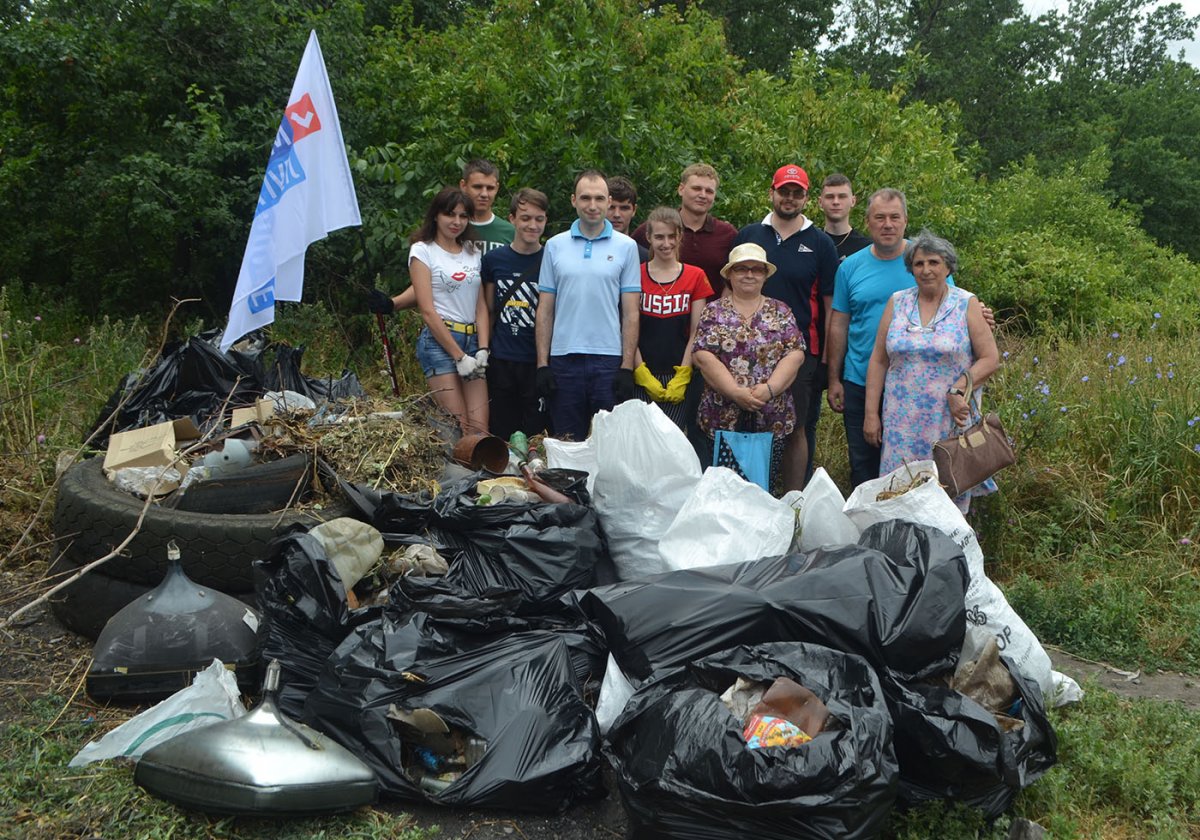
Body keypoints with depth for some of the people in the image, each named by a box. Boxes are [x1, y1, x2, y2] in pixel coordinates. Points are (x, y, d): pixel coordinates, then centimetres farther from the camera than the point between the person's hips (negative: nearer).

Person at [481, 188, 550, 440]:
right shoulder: (493, 259, 4)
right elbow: (488, 311, 14)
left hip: (539, 362, -2)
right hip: (501, 362, 2)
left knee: (536, 434, 2)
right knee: (501, 435, 8)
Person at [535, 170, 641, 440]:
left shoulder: (626, 247, 4)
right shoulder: (555, 246, 8)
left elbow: (630, 313, 2)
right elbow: (545, 310, 8)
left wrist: (627, 367, -5)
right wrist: (542, 364, 1)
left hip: (609, 359, -1)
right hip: (563, 359, 2)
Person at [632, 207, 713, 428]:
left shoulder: (695, 277, 7)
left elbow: (696, 333, 4)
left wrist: (682, 377, -4)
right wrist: (643, 376, -6)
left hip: (680, 378, 0)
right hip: (643, 379, 0)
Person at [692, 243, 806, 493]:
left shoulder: (781, 312, 8)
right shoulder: (713, 311, 4)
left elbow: (795, 354, -1)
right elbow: (703, 356, -6)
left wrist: (769, 389, -15)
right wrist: (736, 392, -16)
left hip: (773, 418, 1)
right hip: (722, 416, -1)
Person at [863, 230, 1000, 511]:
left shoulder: (967, 304, 1)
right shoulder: (897, 303, 7)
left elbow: (990, 359, -1)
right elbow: (878, 361, 8)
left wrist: (959, 390, -15)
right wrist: (871, 413, 3)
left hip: (951, 421, -2)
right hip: (902, 422, 2)